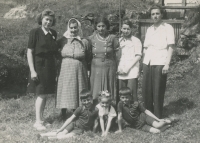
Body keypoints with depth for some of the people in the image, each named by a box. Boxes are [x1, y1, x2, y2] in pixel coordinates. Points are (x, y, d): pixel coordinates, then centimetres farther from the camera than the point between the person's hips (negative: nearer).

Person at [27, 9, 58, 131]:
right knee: (41, 95, -4)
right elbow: (29, 52, -10)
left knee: (46, 94, 9)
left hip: (50, 68, 5)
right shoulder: (35, 32, -8)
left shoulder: (53, 33, 8)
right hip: (39, 67, -5)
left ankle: (41, 118, 21)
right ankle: (38, 122, 4)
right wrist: (32, 70, -15)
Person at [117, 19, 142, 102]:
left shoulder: (136, 41, 3)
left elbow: (138, 56, -4)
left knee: (132, 94, -7)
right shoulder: (119, 41, 16)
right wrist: (118, 68, -1)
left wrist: (128, 68, -10)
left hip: (132, 72, -4)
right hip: (121, 73, 4)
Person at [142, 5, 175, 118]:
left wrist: (167, 64, -14)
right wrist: (144, 63, 10)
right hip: (147, 63, 5)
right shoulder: (149, 29, 16)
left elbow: (171, 47, -6)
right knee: (146, 90, 7)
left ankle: (158, 118, 10)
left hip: (160, 64, -5)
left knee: (158, 92, -1)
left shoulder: (167, 28, 0)